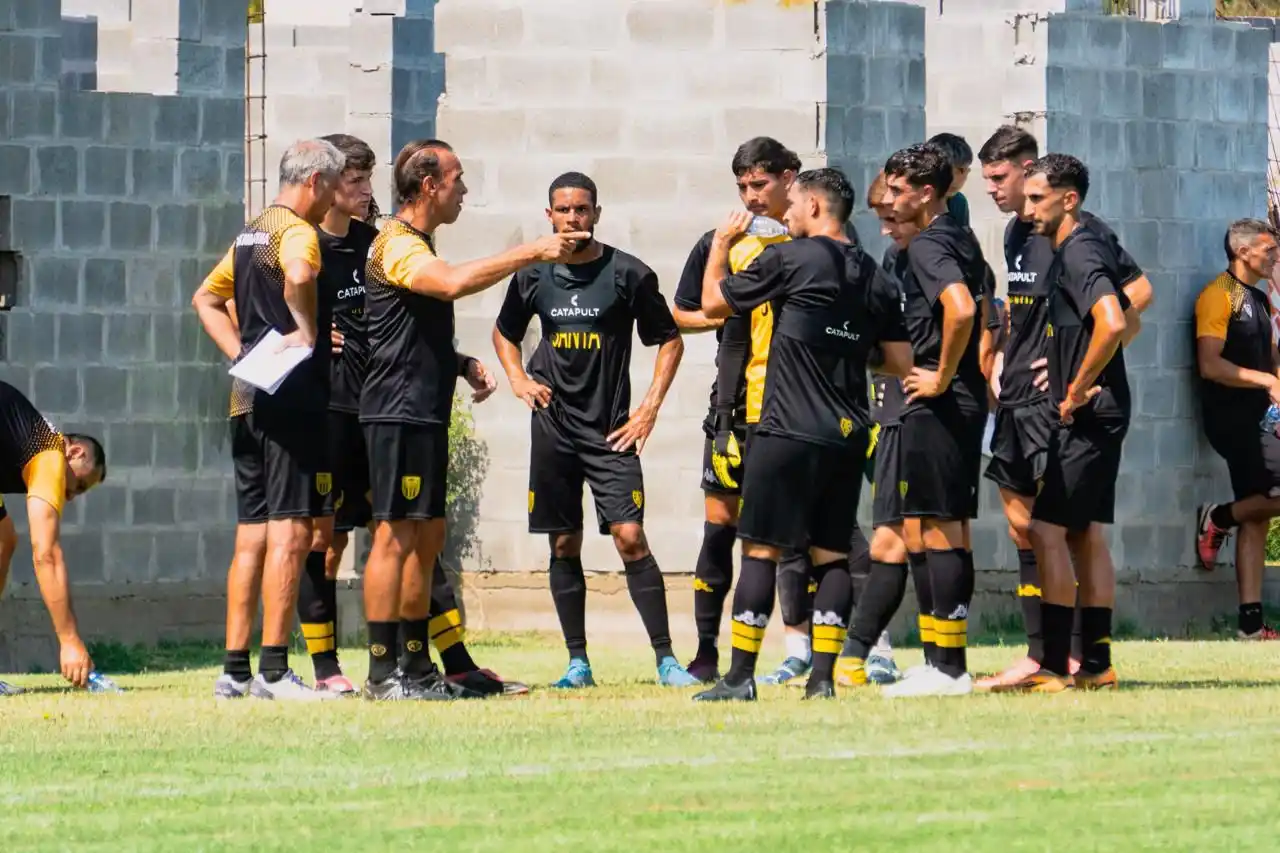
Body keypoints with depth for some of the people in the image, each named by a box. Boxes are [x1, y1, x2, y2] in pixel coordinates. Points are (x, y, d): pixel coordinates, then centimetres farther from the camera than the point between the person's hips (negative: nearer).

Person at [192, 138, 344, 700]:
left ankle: (234, 670, 12)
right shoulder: (298, 232, -9)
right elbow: (298, 275, -32)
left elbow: (206, 300, 28)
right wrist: (308, 331, -18)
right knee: (291, 531, -9)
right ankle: (273, 672, -12)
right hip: (292, 398, -9)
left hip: (249, 398, 9)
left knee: (253, 535, 11)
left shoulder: (251, 234, 19)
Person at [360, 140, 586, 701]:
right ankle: (383, 673, -11)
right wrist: (532, 253, -28)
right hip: (398, 412, -11)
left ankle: (415, 667, 17)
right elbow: (456, 283, -32)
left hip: (425, 413, 11)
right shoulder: (397, 246, -12)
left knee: (427, 539, 12)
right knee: (395, 537, -10)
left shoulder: (418, 245, 21)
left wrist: (461, 364, 14)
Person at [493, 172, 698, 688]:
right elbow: (505, 332, 24)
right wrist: (517, 378, 6)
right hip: (553, 428, 3)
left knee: (630, 537, -12)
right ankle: (578, 662, 13)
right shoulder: (534, 276, 6)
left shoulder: (628, 274, -3)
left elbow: (669, 340, 5)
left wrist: (651, 406, -4)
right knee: (563, 545, 5)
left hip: (611, 430, -3)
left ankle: (666, 659, -9)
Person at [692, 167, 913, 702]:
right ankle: (823, 676, 4)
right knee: (830, 553, 9)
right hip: (848, 436, 6)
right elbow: (901, 362, 12)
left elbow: (714, 302, 4)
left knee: (760, 547, -3)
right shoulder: (873, 277, 10)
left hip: (789, 431, -6)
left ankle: (740, 675, -5)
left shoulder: (790, 259, -7)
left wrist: (722, 245, 19)